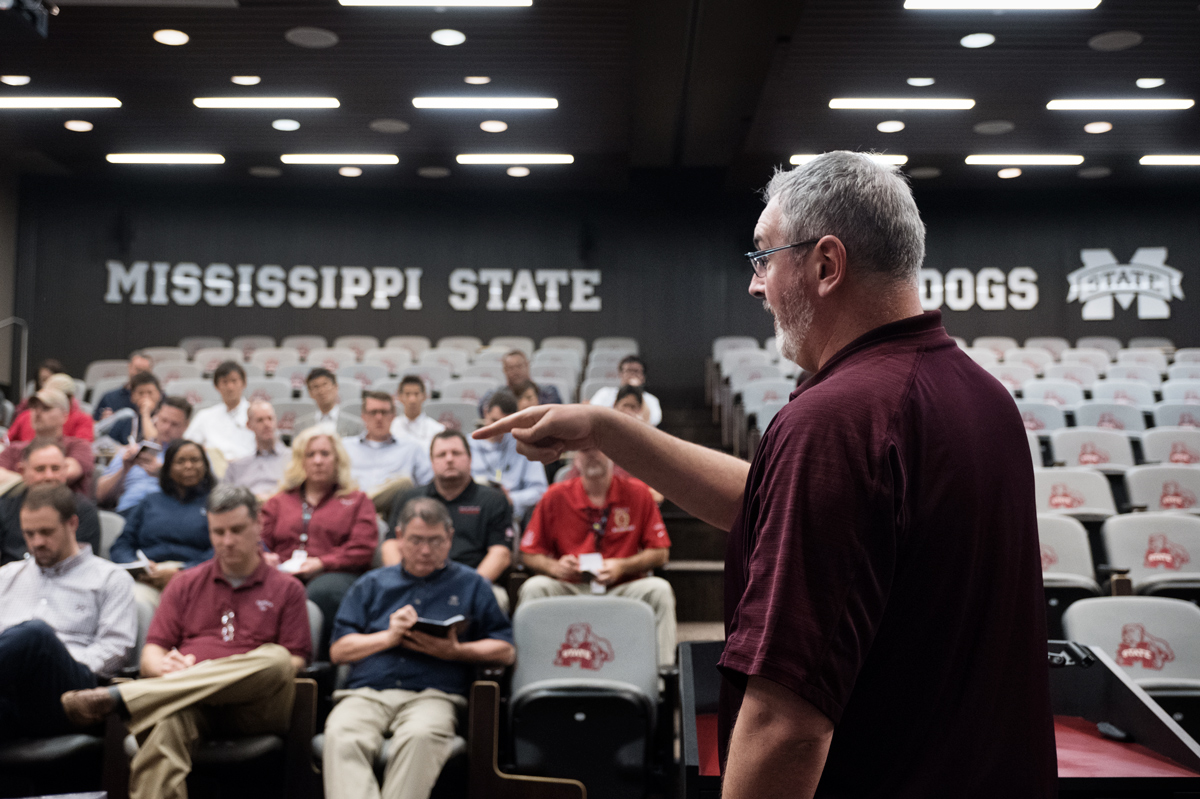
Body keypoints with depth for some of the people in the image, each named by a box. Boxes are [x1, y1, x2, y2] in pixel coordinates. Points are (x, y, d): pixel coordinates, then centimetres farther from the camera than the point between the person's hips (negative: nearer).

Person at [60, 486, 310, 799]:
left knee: (276, 659, -36)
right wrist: (165, 666, -9)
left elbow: (293, 663, 7)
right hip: (188, 701, 1)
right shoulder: (186, 585, 24)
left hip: (253, 708, 0)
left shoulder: (286, 589, 17)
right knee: (165, 721, -38)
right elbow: (150, 656, 17)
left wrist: (234, 674, -11)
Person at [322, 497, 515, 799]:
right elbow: (338, 650, 16)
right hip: (366, 693, 2)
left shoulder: (471, 584, 20)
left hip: (432, 694, -1)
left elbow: (505, 650, 13)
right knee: (340, 734, -32)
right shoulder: (372, 584, 25)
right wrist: (389, 637, 0)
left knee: (421, 735, -37)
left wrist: (456, 651, -4)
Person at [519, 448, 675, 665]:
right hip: (570, 587, 0)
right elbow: (529, 554, 4)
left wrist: (622, 566, -14)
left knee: (659, 589, -27)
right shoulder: (556, 496, 1)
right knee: (534, 587, -27)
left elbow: (660, 553, 1)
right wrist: (554, 566, -17)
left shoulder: (637, 492, 1)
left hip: (622, 587, 0)